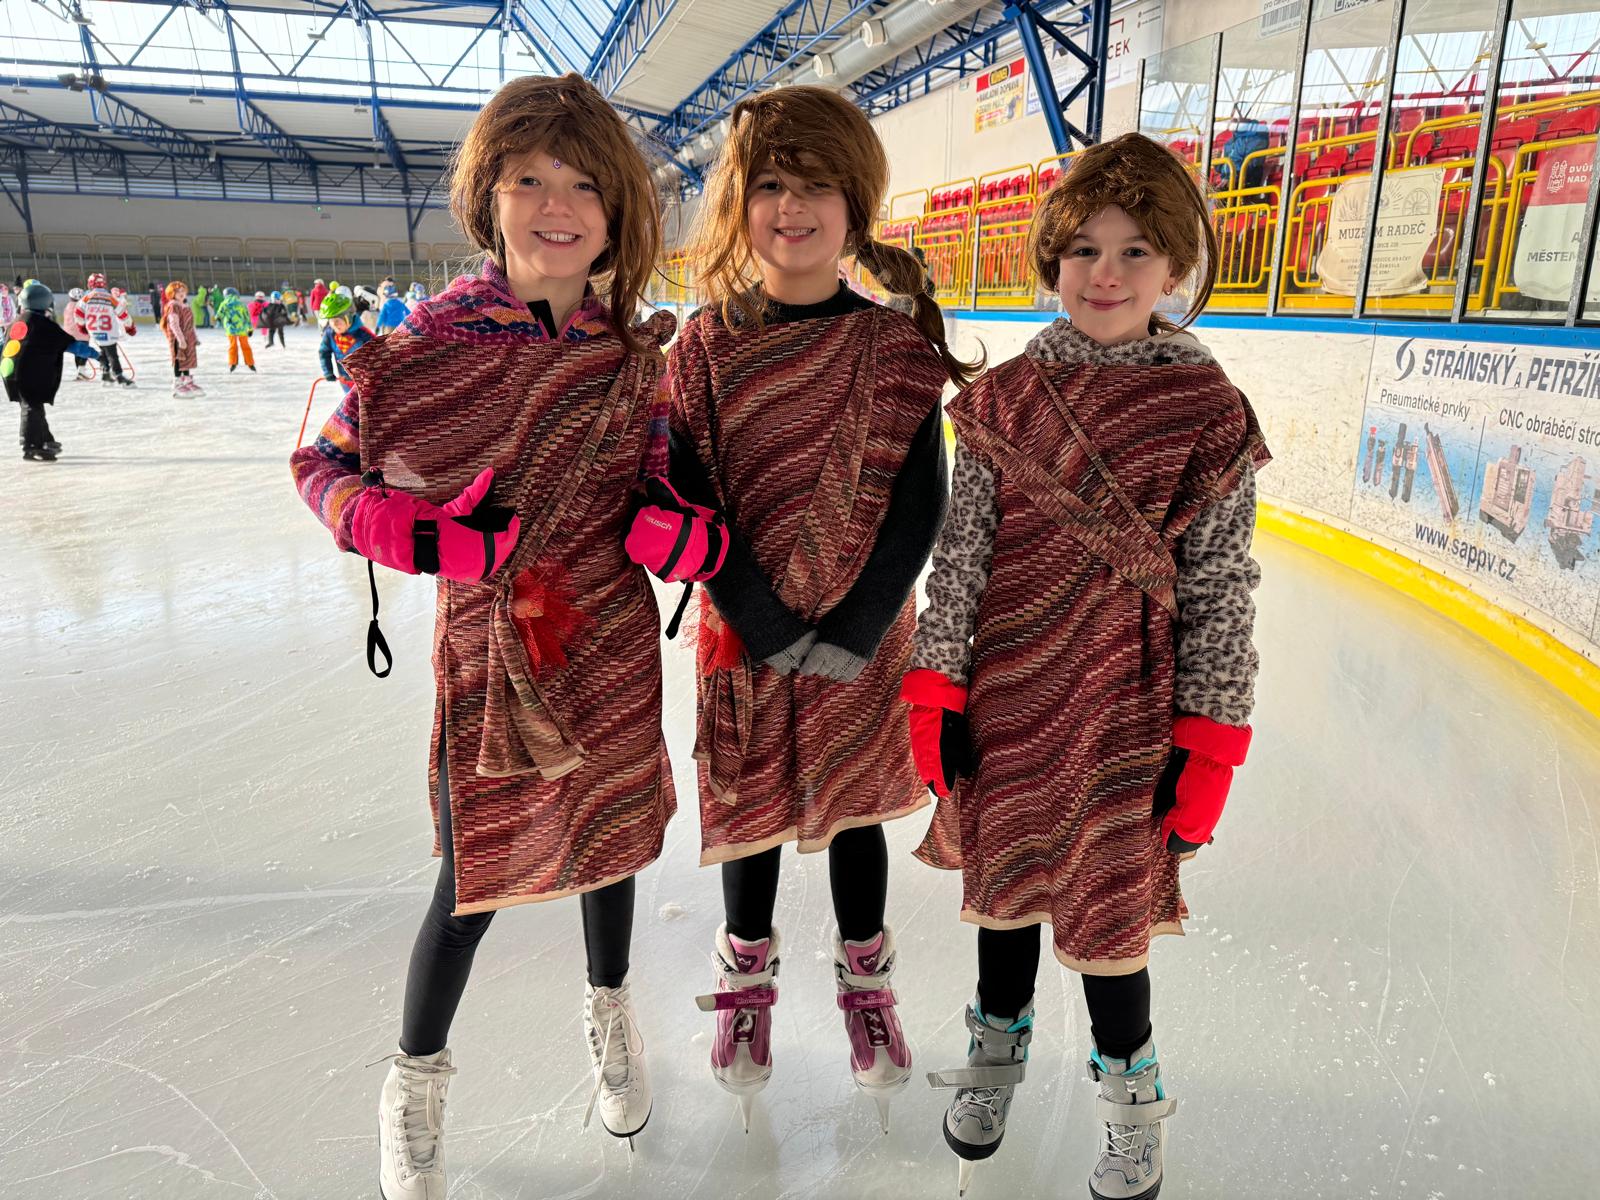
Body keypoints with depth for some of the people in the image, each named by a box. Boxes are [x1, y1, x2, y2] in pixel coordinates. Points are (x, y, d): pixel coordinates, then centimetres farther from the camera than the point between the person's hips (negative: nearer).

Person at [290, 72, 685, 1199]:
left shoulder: (636, 350, -2)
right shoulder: (435, 338, -11)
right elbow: (322, 465, -4)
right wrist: (415, 532, -22)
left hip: (612, 638, 3)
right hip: (488, 645, -3)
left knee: (610, 834, 19)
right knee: (478, 873, 7)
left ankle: (610, 1008, 49)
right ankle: (417, 1078, 37)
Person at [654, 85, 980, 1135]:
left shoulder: (895, 342, -6)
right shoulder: (709, 341, -5)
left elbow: (919, 502, -8)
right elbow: (691, 495, -8)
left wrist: (851, 633, -14)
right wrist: (767, 625, -14)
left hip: (865, 633, 0)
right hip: (745, 631, 0)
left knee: (855, 807, 15)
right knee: (750, 808, 14)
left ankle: (866, 979, 40)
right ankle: (749, 971, 41)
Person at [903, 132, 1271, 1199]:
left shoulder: (1210, 413, -7)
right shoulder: (1003, 399, -1)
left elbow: (1220, 589, -4)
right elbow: (961, 550, 0)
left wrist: (1208, 746, -5)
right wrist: (936, 694, -1)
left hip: (1125, 709, -2)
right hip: (1006, 695, 2)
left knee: (1107, 902, 9)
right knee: (1002, 874, 19)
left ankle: (1130, 1088, 41)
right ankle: (1000, 1043, 48)